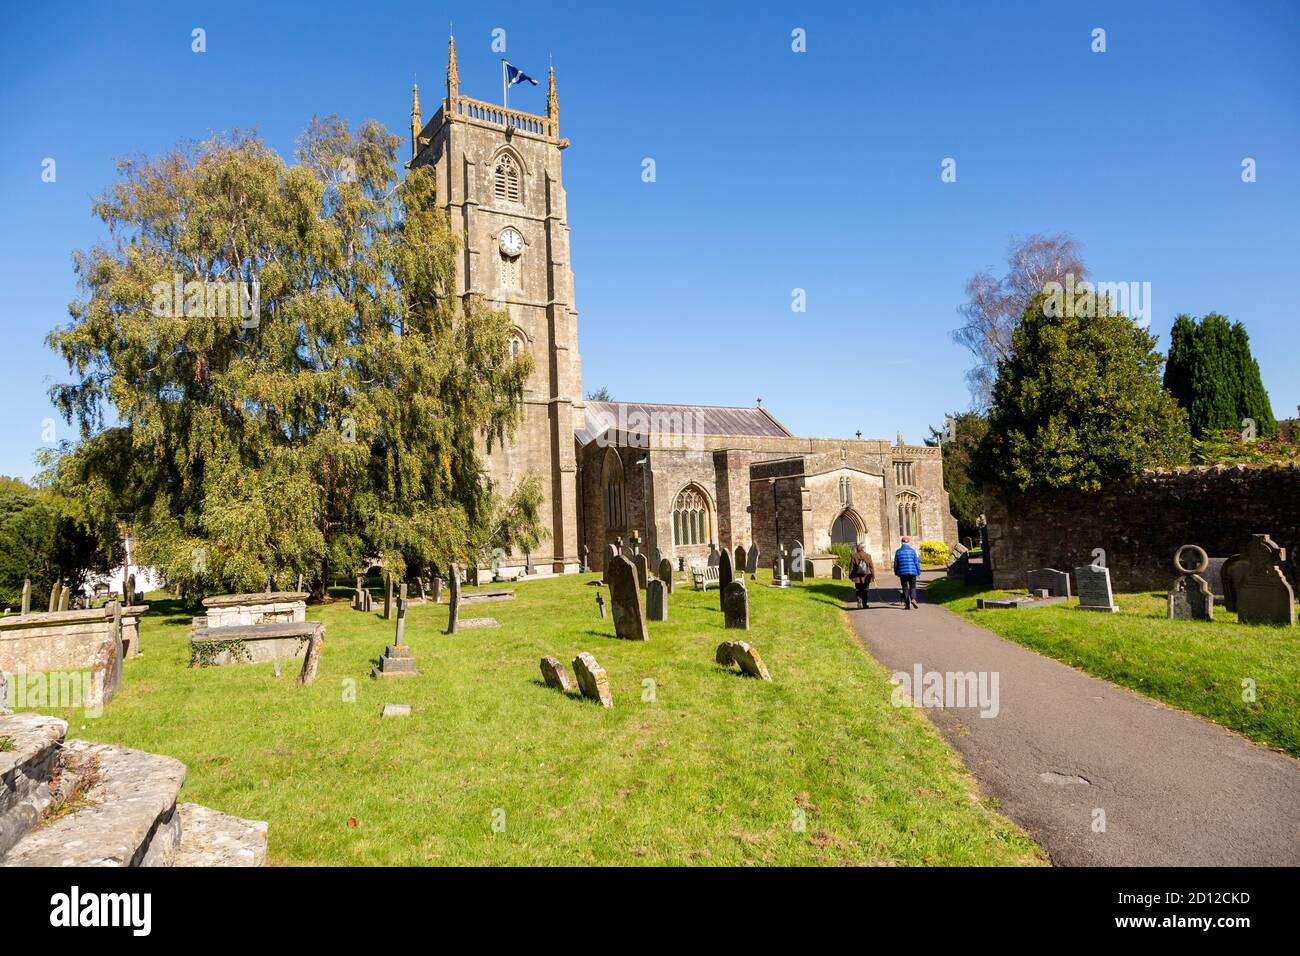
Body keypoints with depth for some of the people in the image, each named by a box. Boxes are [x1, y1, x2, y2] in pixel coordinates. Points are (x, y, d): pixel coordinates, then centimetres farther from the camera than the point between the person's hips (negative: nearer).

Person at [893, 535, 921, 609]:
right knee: (912, 586, 10)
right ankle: (913, 599, -15)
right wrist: (918, 571, 9)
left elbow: (895, 563, 4)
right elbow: (916, 562, -1)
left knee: (905, 588, 8)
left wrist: (896, 572, 15)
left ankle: (907, 604, 6)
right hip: (912, 572, -1)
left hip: (902, 572, 1)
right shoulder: (912, 550, -2)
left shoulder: (898, 551, 1)